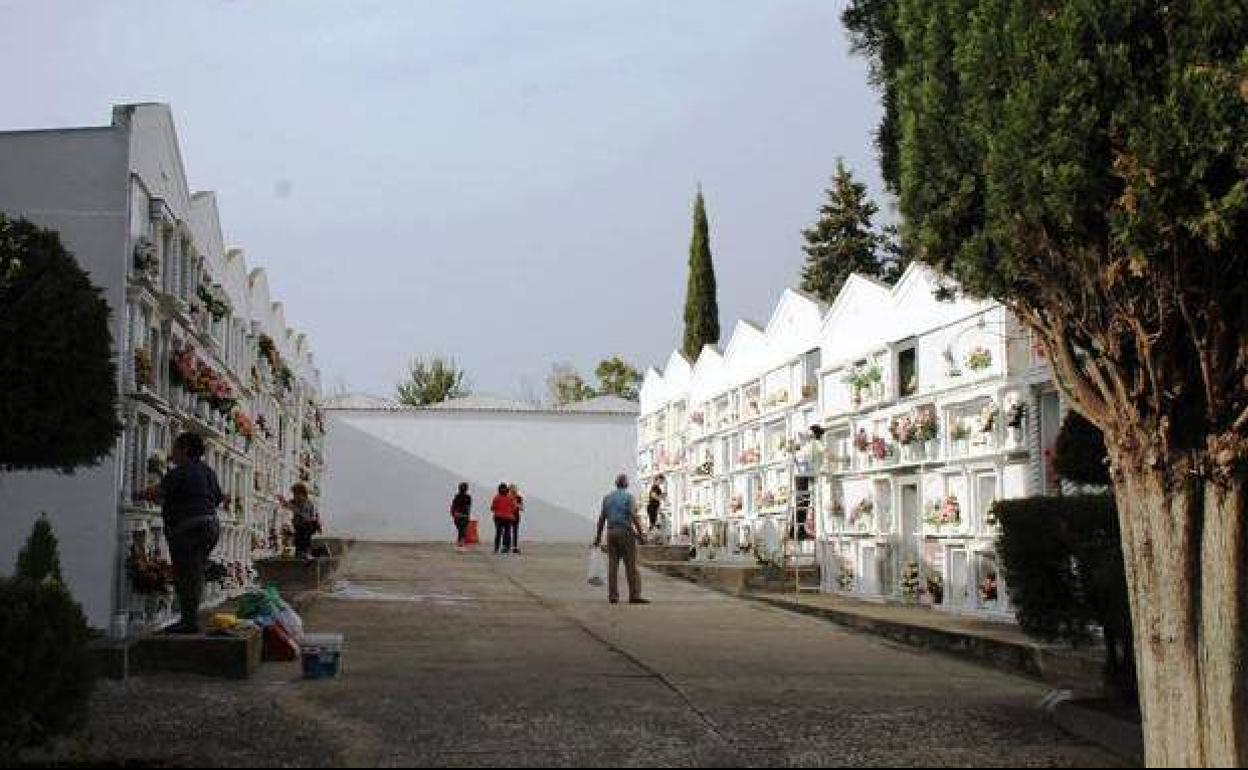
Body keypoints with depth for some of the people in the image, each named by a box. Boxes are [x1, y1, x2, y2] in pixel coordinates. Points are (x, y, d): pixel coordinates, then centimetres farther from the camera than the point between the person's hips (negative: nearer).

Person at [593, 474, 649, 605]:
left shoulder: (607, 498, 11)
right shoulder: (629, 497, -4)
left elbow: (601, 518, 9)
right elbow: (634, 516, -16)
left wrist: (598, 536, 13)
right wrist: (641, 533, -11)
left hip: (611, 533, 5)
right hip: (625, 532, -5)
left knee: (613, 565, 4)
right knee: (631, 565, -6)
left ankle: (613, 596, 1)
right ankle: (634, 595, -12)